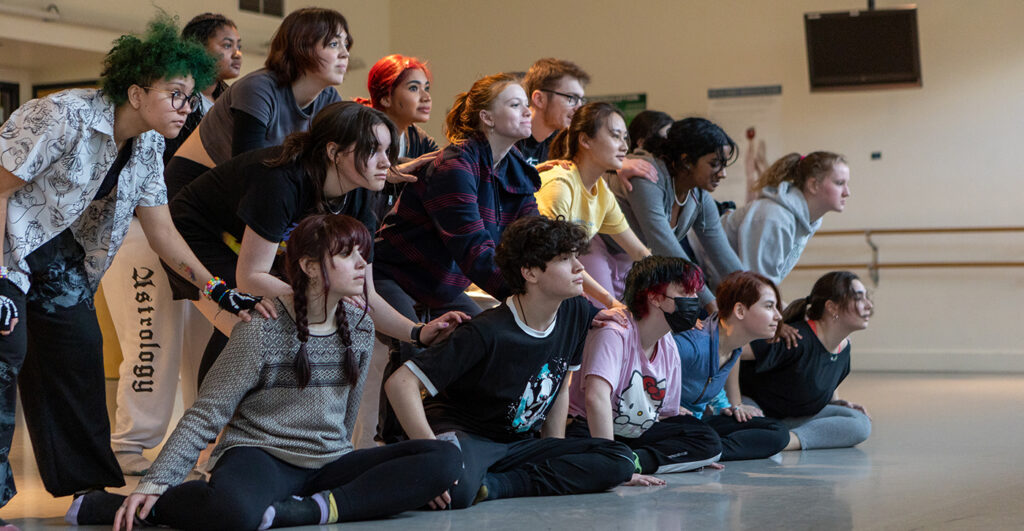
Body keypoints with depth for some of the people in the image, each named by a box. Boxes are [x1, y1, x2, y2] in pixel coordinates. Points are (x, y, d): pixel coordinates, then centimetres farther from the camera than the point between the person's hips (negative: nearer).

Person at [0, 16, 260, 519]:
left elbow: (162, 233, 2)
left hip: (56, 244, 8)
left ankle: (90, 485, 9)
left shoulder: (147, 145, -2)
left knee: (80, 346, 1)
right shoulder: (66, 117, -27)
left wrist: (218, 289, -8)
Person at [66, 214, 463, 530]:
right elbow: (207, 414, -10)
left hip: (326, 463, 6)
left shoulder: (360, 327, 9)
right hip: (260, 453, -6)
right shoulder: (262, 329, -8)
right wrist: (154, 483, -19)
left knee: (445, 460, -16)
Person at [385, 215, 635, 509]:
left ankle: (496, 484, -17)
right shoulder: (487, 333, -23)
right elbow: (400, 383, -26)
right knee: (457, 491, -43)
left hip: (518, 444, 8)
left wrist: (556, 455, 10)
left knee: (621, 461, -15)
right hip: (462, 434, -8)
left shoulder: (576, 314, -1)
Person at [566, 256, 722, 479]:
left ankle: (632, 460, -20)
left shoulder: (669, 349, 6)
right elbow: (596, 396, -35)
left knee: (709, 440, -9)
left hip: (636, 436, 9)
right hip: (587, 430, -9)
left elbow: (667, 413, 15)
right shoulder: (615, 333, -21)